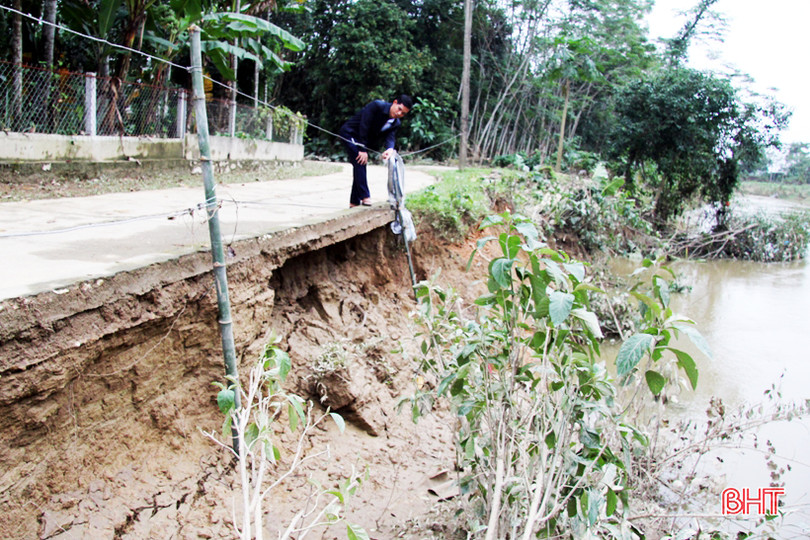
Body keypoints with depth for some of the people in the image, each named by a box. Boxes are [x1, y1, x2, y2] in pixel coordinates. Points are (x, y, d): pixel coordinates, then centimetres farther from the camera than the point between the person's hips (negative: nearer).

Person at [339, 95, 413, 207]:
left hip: (364, 140, 8)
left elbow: (390, 137, -15)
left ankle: (354, 202, 14)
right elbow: (364, 126, -25)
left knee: (360, 166, 7)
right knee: (360, 161, -21)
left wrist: (390, 149, -40)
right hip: (349, 133, -8)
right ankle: (365, 197, -22)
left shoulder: (396, 123, -3)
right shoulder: (377, 106, -24)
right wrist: (363, 150, -26)